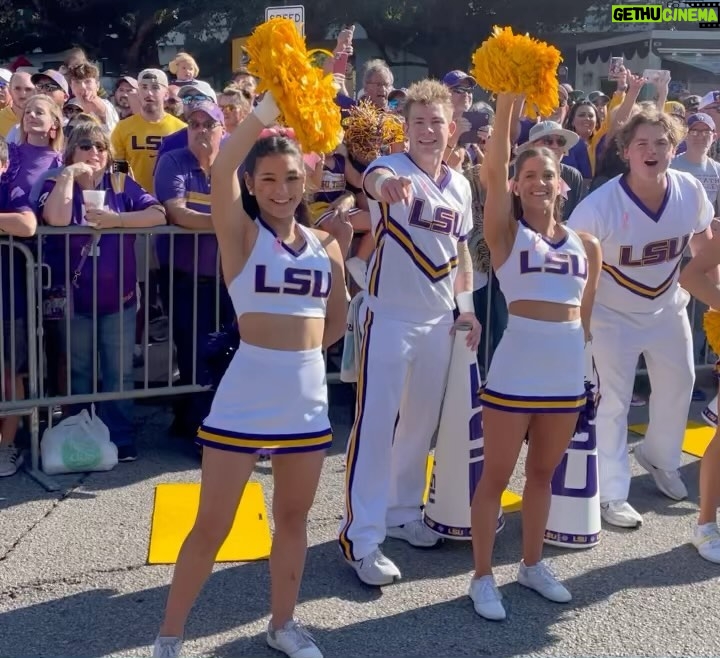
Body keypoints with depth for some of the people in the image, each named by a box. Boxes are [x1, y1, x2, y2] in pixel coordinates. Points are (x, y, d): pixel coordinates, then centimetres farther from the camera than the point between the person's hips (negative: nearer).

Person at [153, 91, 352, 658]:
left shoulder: (324, 243, 7)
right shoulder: (241, 233, -4)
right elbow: (222, 169, -24)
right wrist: (270, 106, -26)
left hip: (308, 396, 4)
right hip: (245, 398, -4)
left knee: (293, 517, 17)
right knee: (212, 527, 3)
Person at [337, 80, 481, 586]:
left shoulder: (459, 184, 8)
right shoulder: (393, 167, -11)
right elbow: (374, 180, -36)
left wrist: (467, 305, 12)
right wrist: (385, 185, -60)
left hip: (439, 320, 6)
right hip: (390, 316, -6)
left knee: (421, 422, 15)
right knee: (376, 425, -6)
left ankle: (403, 512, 31)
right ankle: (362, 538, 0)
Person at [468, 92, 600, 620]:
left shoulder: (586, 244, 8)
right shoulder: (506, 233, -2)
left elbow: (585, 314, 15)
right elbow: (493, 171, -16)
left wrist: (580, 355, 13)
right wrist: (507, 103, -23)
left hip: (568, 372, 4)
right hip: (515, 370, -4)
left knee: (543, 473, 17)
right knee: (497, 475, 4)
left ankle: (533, 564, 33)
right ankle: (483, 577, 17)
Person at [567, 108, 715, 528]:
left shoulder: (692, 191, -17)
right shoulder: (601, 205, -30)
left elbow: (702, 241, 4)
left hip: (668, 308, 5)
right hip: (614, 314, -5)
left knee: (679, 385, 18)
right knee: (615, 402, -4)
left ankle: (659, 458, 45)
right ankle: (612, 494, 10)